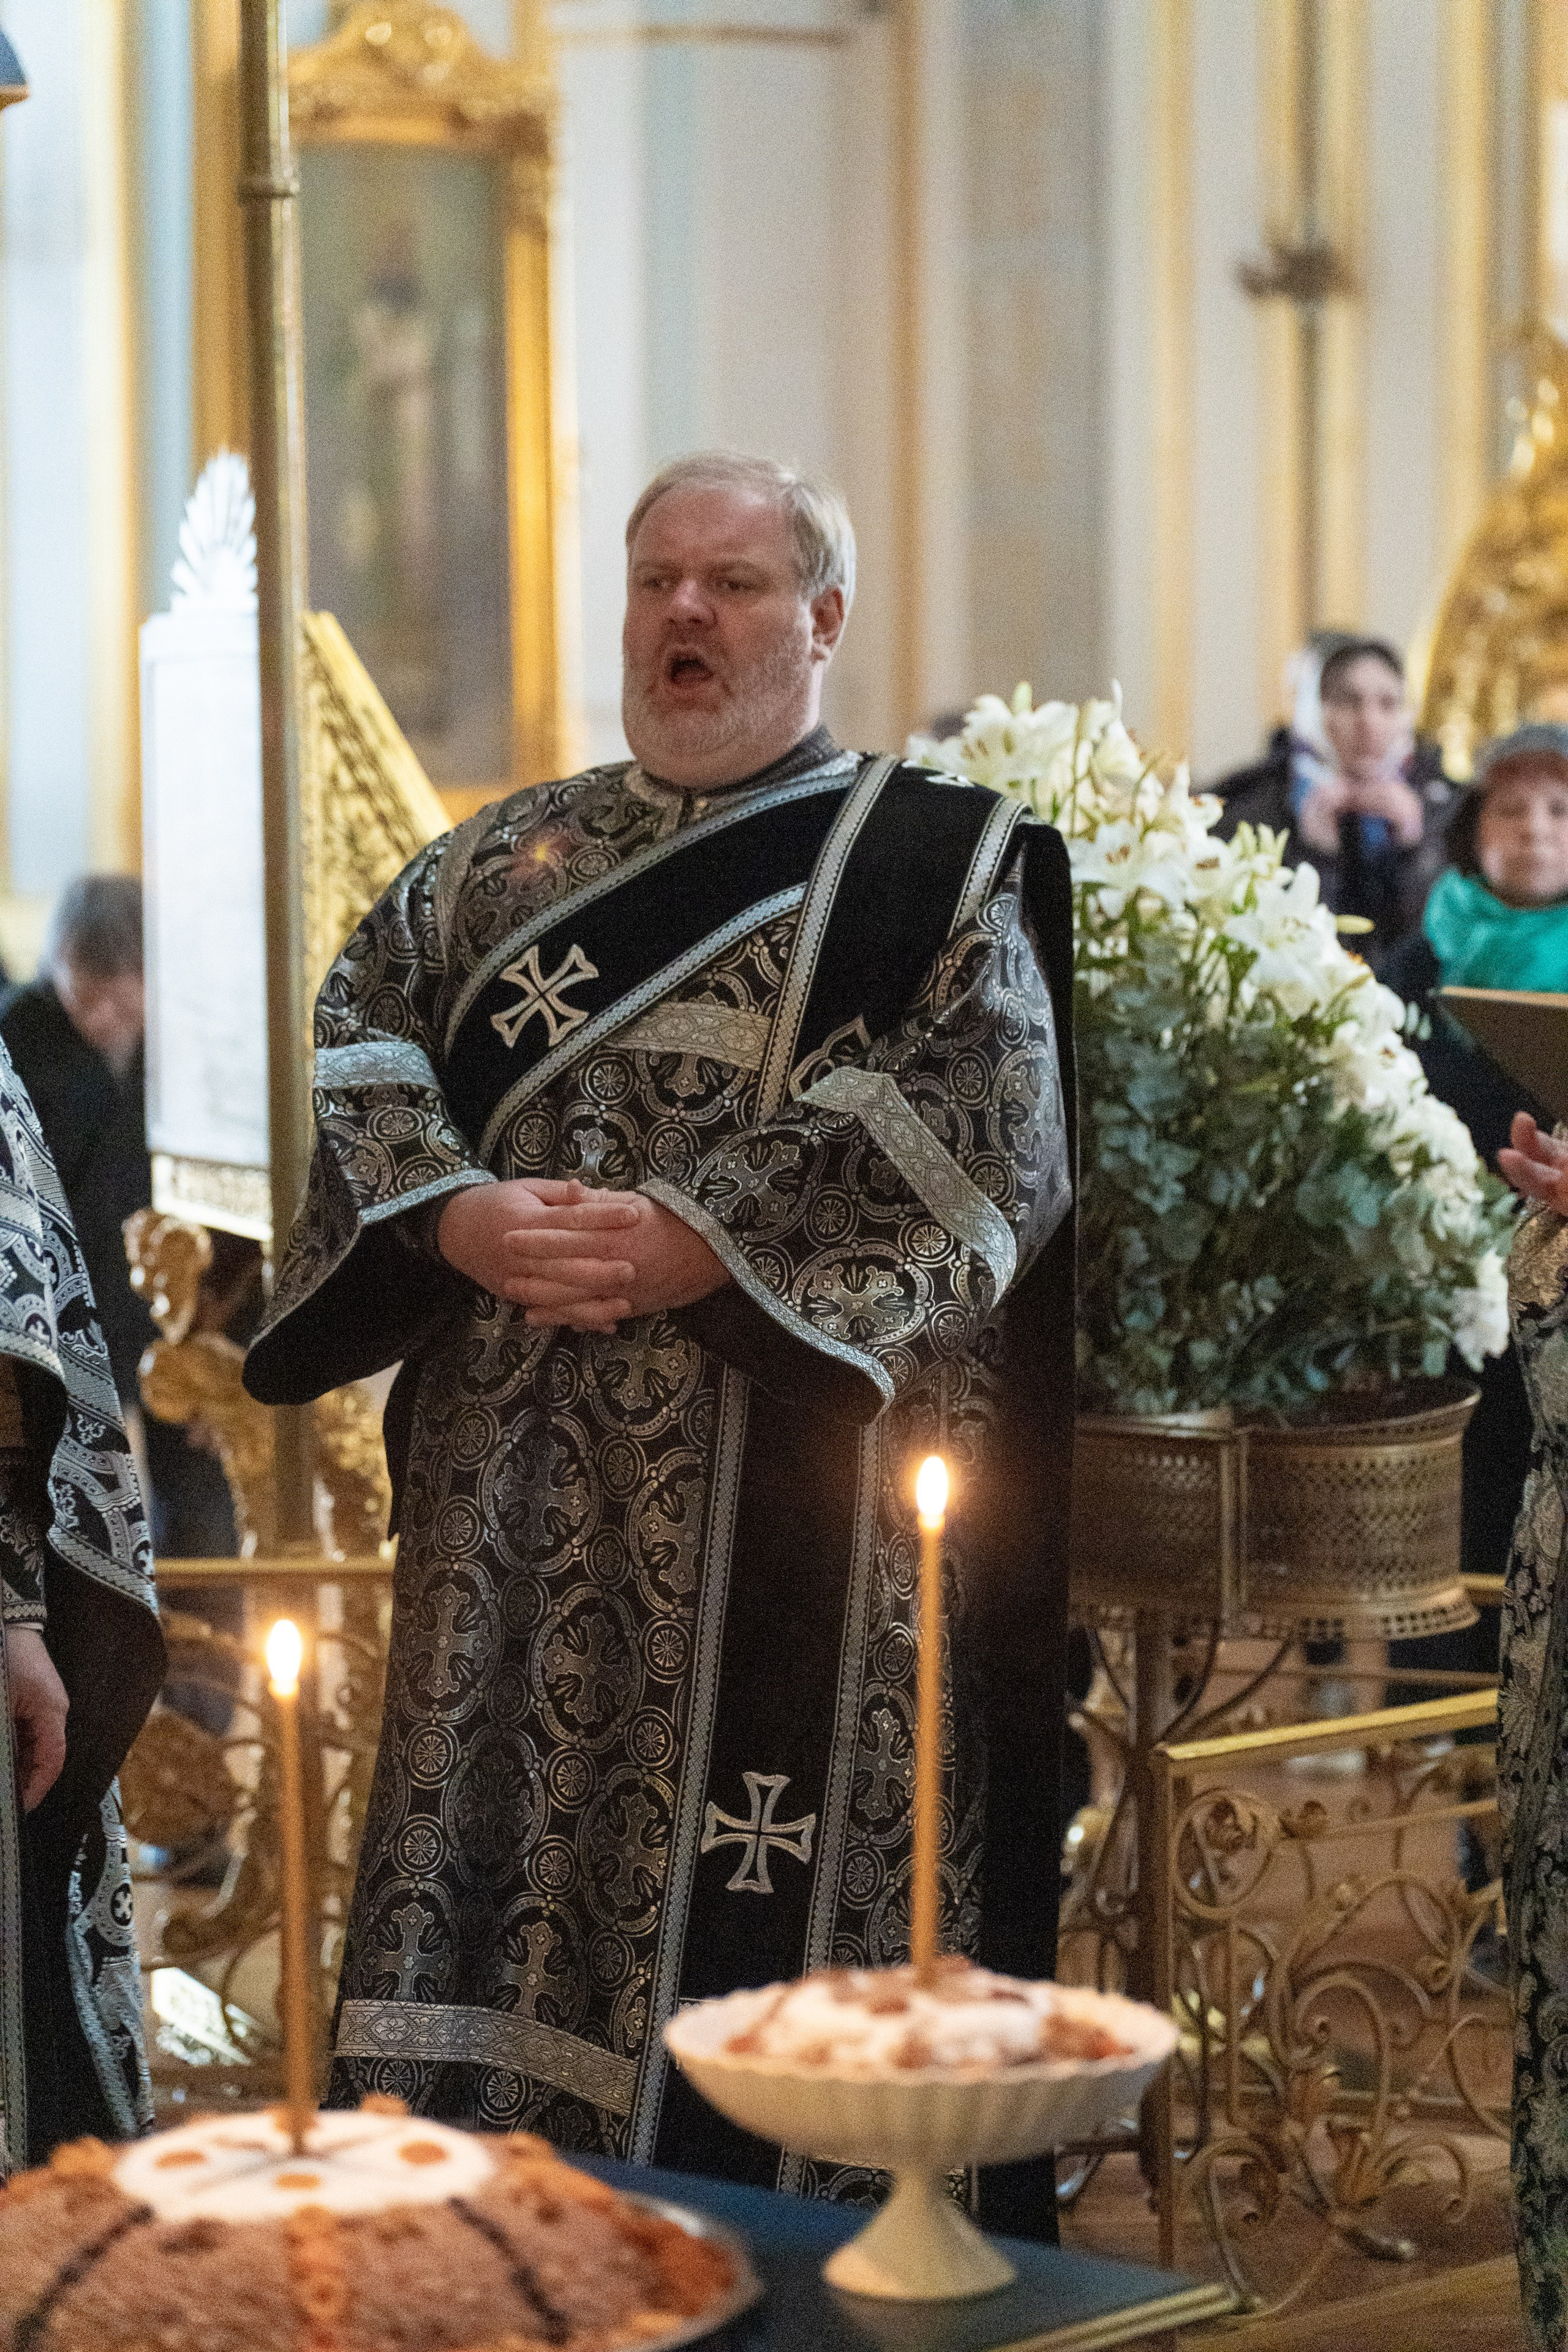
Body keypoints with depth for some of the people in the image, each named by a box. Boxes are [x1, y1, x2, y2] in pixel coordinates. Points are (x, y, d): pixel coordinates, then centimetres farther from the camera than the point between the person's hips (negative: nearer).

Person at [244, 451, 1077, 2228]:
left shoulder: (937, 865, 5)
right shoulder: (501, 867, 19)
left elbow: (986, 1130, -9)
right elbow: (350, 1052, 10)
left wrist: (702, 1242, -17)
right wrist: (455, 1217, -10)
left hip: (782, 1509, -4)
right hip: (523, 1506, 4)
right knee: (497, 1858, 3)